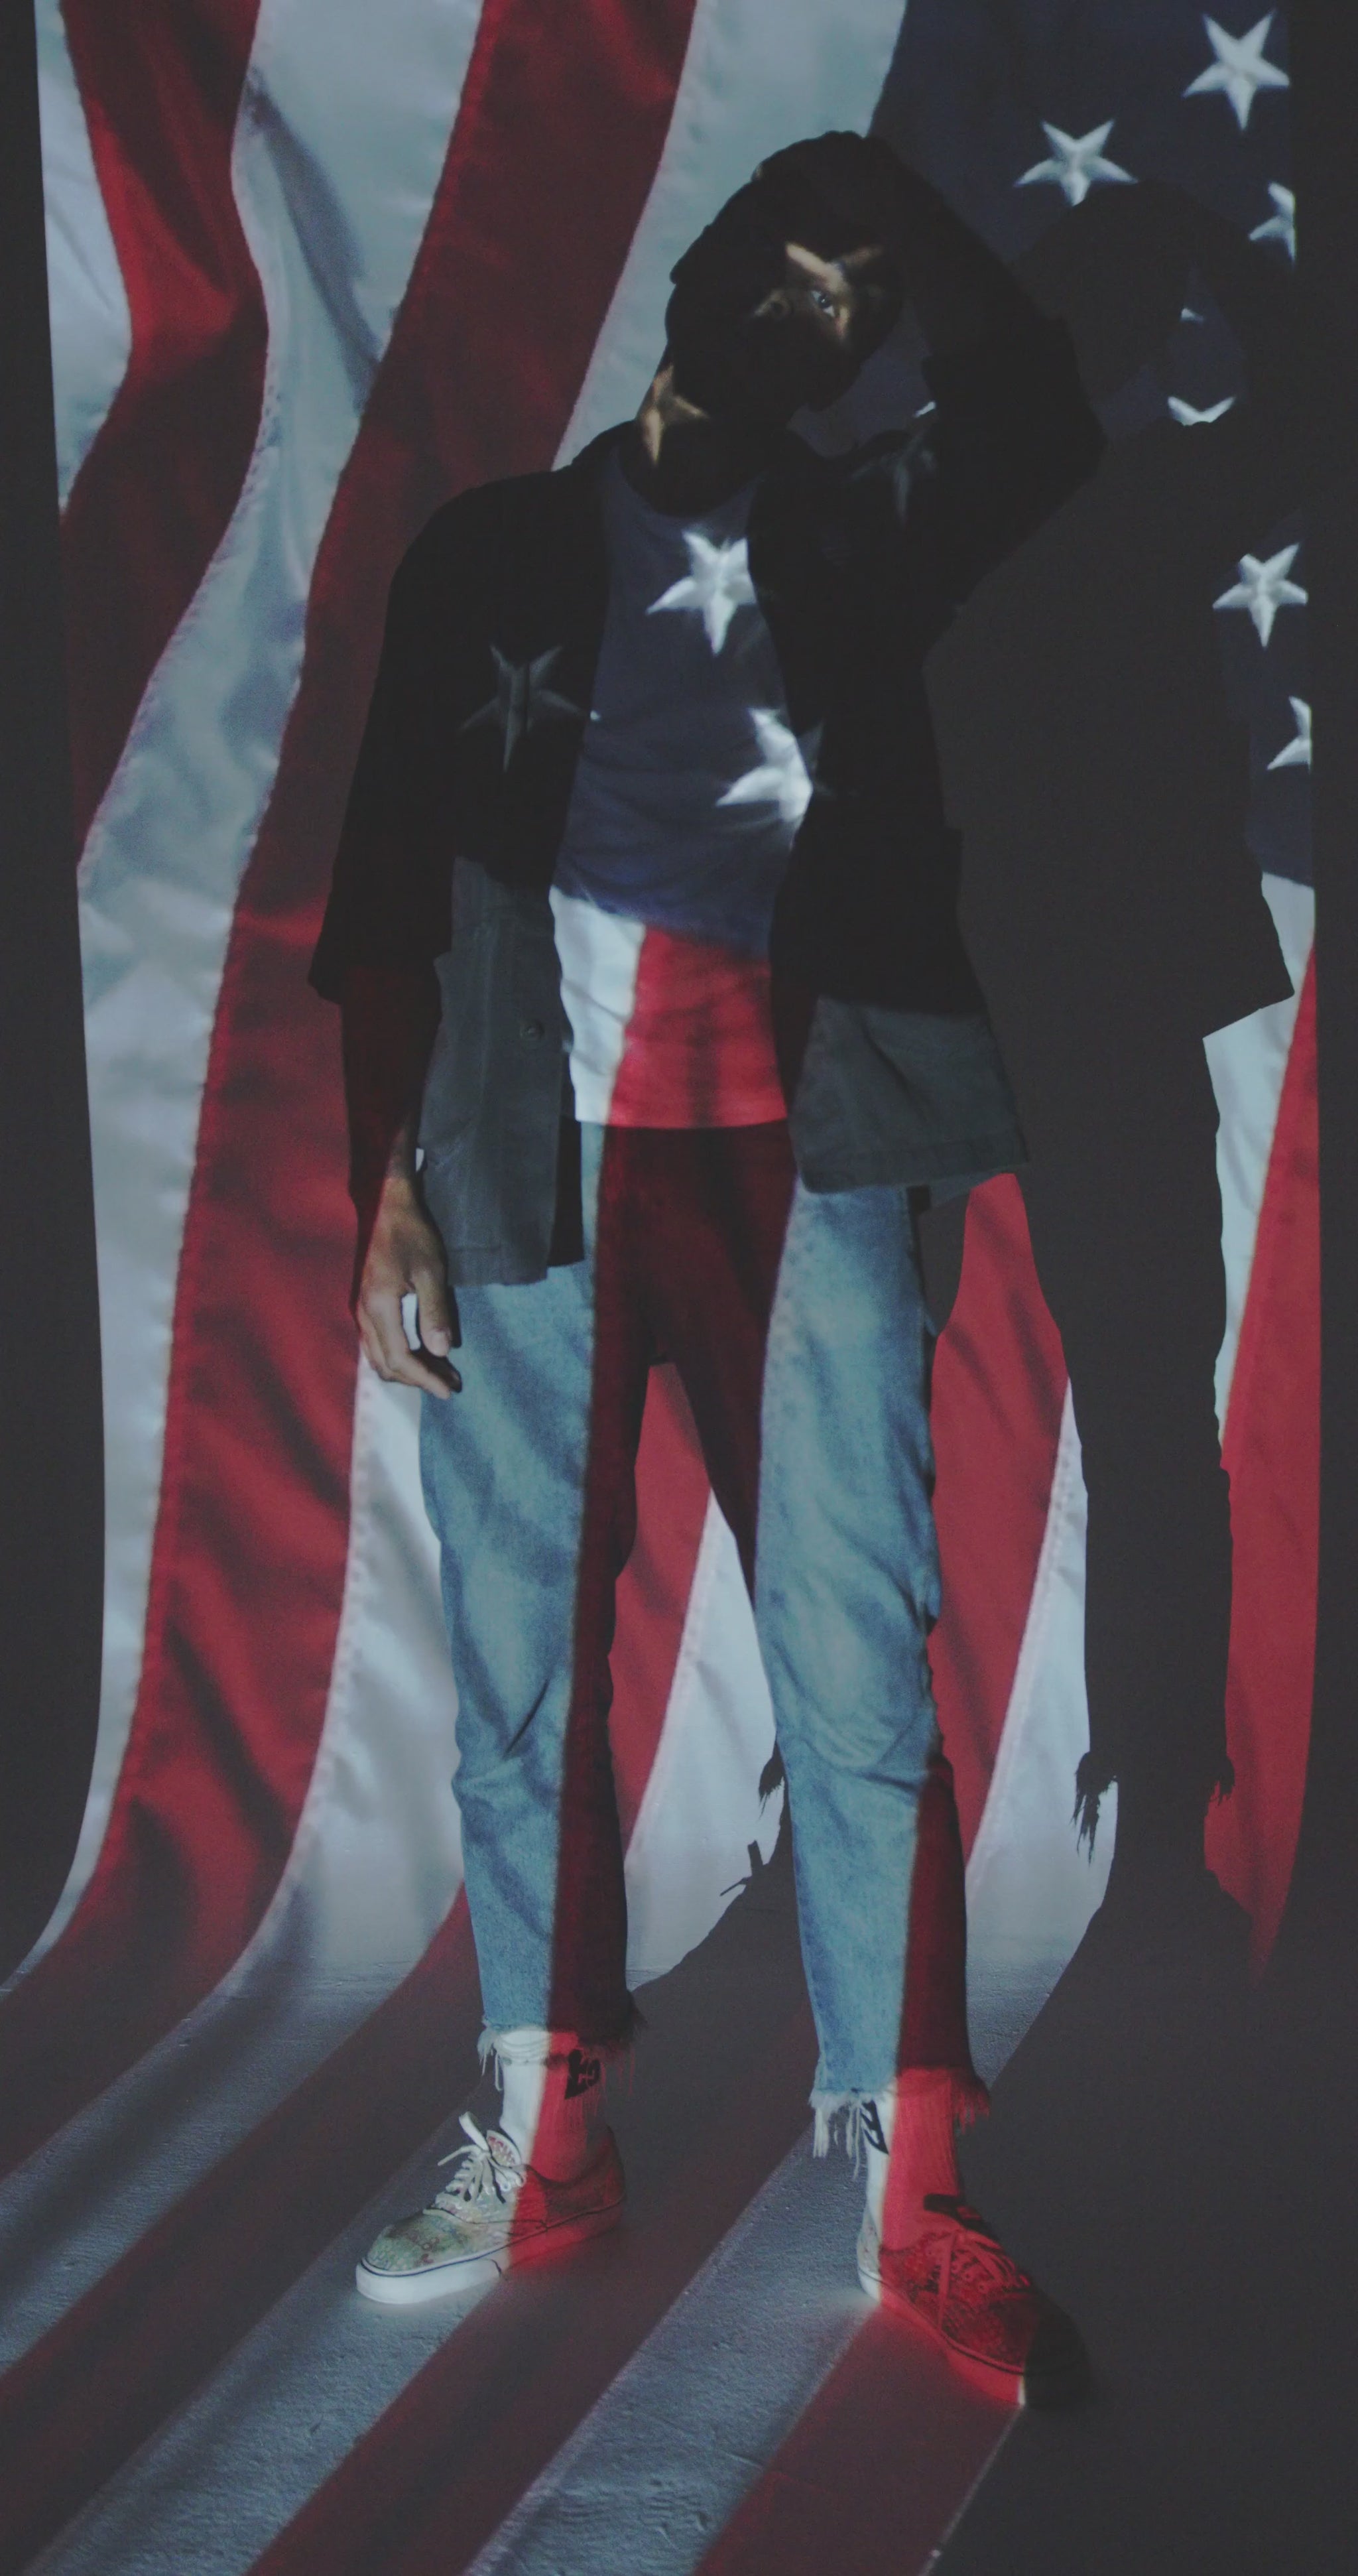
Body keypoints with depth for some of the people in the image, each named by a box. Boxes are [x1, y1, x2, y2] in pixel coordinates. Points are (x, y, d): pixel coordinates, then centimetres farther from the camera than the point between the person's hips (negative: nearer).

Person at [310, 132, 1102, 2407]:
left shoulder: (858, 543, 17)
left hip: (799, 1156, 0)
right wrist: (389, 1180, -3)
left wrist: (901, 210, 7)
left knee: (862, 1668, -4)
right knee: (520, 1662, 4)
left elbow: (1040, 420, -1)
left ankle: (914, 2202, 5)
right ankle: (547, 2149, 19)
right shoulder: (490, 553, 13)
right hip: (532, 1164, 1)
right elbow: (388, 897, 7)